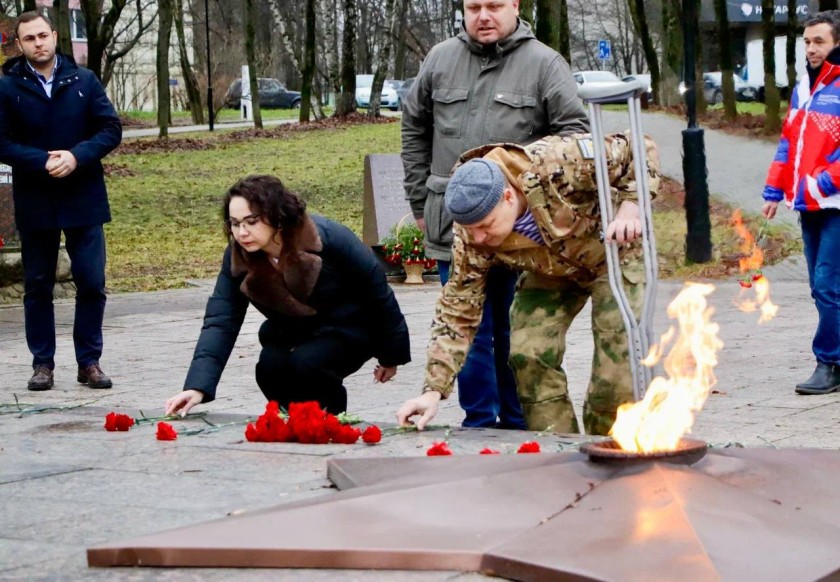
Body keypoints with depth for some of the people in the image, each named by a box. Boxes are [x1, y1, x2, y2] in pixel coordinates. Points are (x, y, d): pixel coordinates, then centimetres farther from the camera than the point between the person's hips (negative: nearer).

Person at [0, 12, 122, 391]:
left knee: (91, 283, 1)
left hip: (84, 200, 1)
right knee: (37, 286, 7)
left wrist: (76, 156, -16)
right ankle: (42, 363, 16)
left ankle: (89, 362, 11)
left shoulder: (83, 81, 1)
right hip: (34, 203, 0)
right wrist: (43, 162, -19)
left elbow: (111, 129, 0)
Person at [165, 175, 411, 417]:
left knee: (304, 365, -29)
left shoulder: (330, 240, -29)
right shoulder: (238, 256, -18)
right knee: (270, 369, -23)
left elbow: (378, 294, -16)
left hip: (349, 329, -4)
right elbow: (220, 322, -24)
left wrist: (391, 355, -4)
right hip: (291, 332, 4)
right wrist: (197, 387, -37)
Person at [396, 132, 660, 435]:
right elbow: (457, 312, -20)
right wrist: (434, 390, -27)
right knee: (527, 353, -14)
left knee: (619, 361, -14)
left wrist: (630, 208, -39)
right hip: (551, 271, 3)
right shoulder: (471, 238, -27)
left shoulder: (560, 162, -40)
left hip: (615, 254, -3)